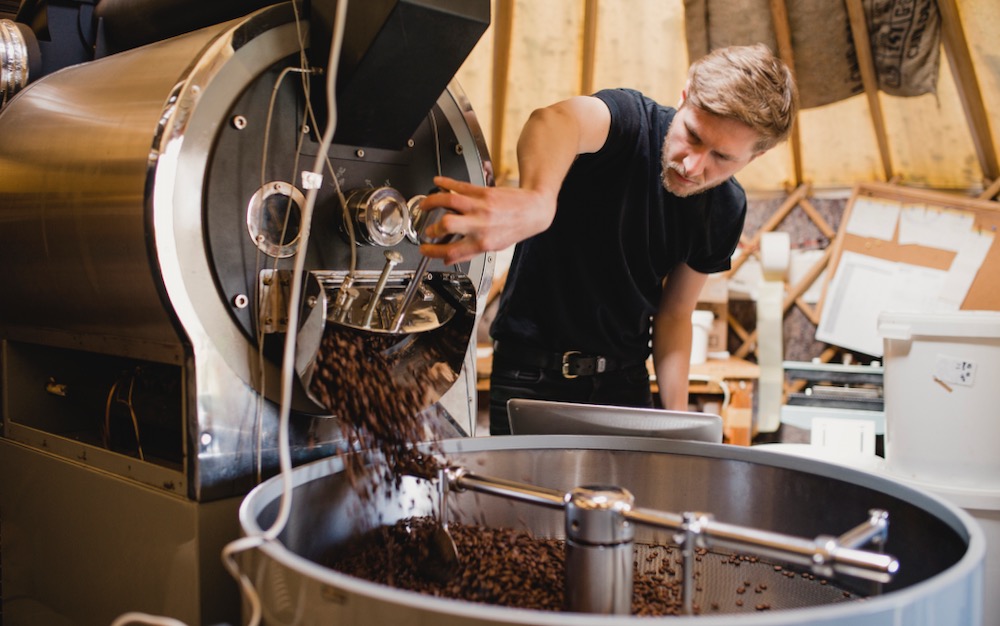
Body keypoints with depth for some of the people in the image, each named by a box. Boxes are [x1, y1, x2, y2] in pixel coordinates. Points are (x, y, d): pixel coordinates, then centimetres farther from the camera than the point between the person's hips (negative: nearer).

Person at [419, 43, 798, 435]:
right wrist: (537, 199, -67)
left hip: (625, 381, 4)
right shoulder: (630, 121, -19)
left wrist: (676, 417, -3)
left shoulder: (725, 211, -3)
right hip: (532, 372, -4)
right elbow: (557, 120, -44)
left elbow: (674, 315, 6)